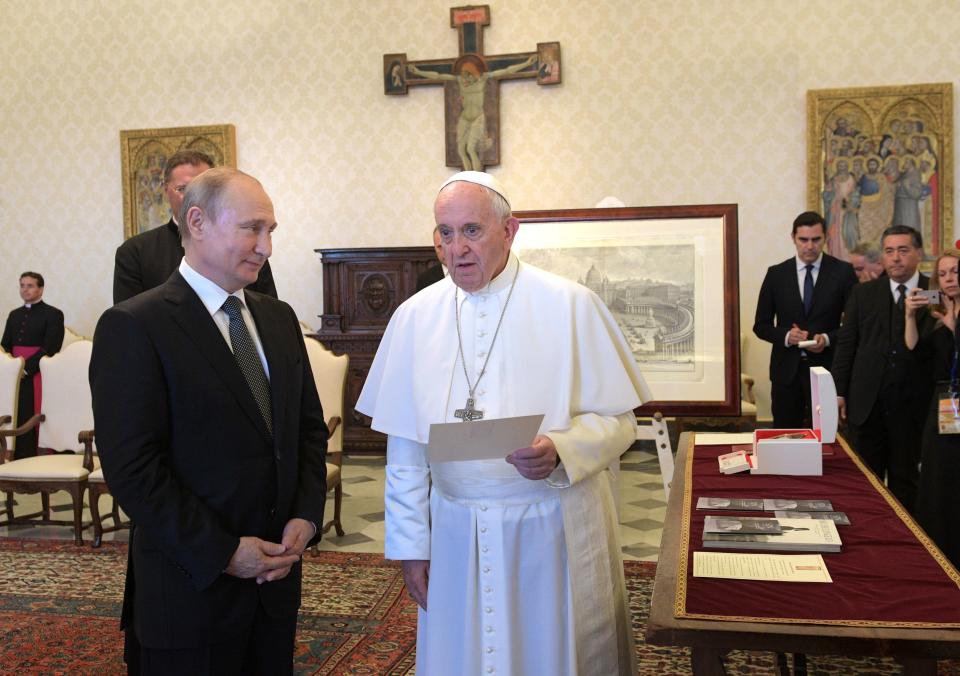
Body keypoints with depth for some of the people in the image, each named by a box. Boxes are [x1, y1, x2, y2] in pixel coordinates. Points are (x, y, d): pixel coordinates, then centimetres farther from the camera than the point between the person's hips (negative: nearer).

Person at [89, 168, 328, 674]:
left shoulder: (279, 318, 8)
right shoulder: (133, 327, -12)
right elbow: (131, 467, -16)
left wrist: (306, 517, -2)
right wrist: (223, 553, -16)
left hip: (276, 572, 6)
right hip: (190, 585, -5)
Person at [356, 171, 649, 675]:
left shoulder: (571, 305, -7)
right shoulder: (414, 317, 2)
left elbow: (617, 422, -6)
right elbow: (405, 445, 5)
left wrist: (559, 453, -25)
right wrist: (410, 542, 5)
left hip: (556, 533, -2)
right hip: (455, 535, 3)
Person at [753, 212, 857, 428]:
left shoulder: (843, 272, 0)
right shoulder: (776, 274, 5)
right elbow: (761, 325, 7)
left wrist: (828, 338, -14)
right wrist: (785, 335, -12)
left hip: (827, 368, -1)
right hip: (787, 369, 2)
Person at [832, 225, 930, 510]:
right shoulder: (863, 293, 5)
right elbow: (846, 344, 5)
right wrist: (839, 392, 2)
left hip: (913, 403, -1)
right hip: (866, 402, 2)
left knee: (905, 478, 11)